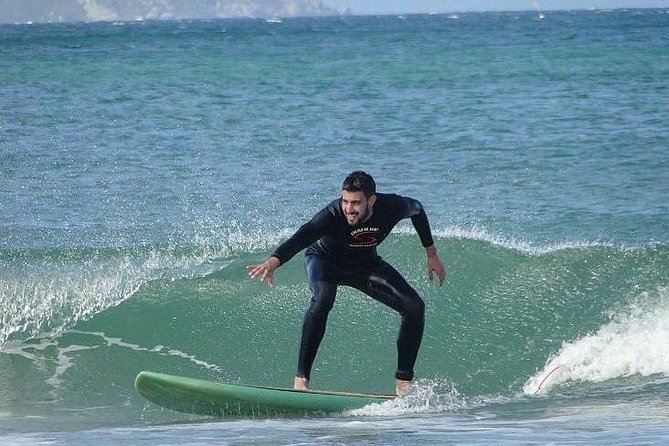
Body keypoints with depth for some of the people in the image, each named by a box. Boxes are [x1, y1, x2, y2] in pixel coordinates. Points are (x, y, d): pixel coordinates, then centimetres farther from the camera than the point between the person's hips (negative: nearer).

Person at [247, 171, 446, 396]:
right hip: (325, 259, -4)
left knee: (414, 307, -10)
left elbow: (417, 209, -4)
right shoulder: (332, 215, -39)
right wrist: (273, 262, -75)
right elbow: (302, 237, -55)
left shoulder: (391, 207, -28)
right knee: (323, 299, -36)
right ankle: (301, 378, -33)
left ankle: (403, 382, 2)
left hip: (365, 263, 4)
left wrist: (431, 254, 5)